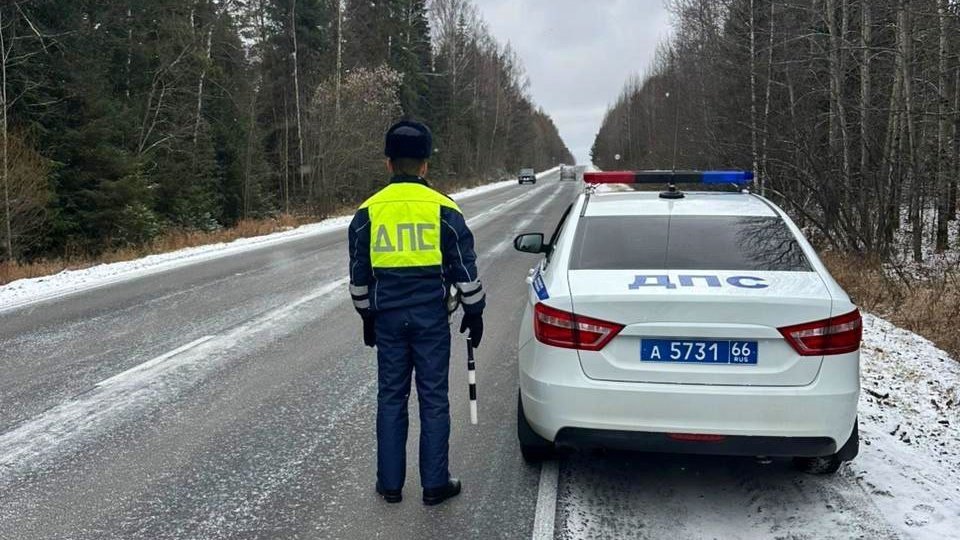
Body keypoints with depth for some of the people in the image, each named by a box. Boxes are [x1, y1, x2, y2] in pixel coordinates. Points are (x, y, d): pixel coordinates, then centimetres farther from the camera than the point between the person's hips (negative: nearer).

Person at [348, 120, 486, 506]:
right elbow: (464, 268, -2)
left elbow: (359, 274, 8)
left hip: (388, 318, 2)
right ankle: (435, 484, 13)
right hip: (431, 317, -2)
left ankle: (390, 483, 18)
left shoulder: (368, 212, 1)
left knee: (391, 397, 11)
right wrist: (474, 312, 9)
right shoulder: (443, 209, -5)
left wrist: (367, 316, 20)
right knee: (433, 399, 6)